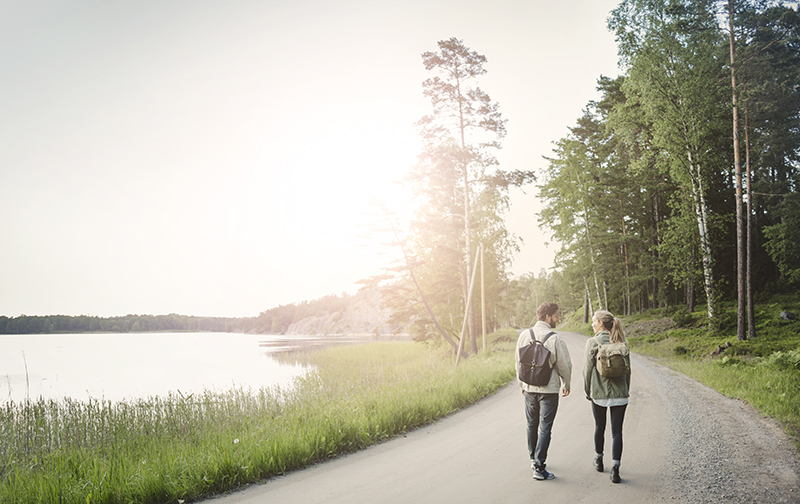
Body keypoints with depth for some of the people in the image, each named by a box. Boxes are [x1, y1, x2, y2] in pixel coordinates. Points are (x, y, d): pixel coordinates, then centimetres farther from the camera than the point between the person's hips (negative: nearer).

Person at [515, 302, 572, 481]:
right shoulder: (554, 339, -16)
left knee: (532, 425, 19)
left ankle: (534, 459, 34)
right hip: (549, 389, -4)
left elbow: (519, 362, 6)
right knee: (545, 428, 1)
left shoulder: (524, 335, -2)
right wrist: (566, 385, 9)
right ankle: (539, 468, 0)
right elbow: (564, 365, -9)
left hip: (529, 388, 5)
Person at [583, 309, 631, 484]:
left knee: (599, 428, 17)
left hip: (599, 393, -2)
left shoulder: (593, 343, -9)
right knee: (617, 431, 4)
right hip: (619, 394, 2)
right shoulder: (621, 343, 2)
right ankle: (615, 468, -2)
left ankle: (599, 460, 33)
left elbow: (588, 369, -7)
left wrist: (587, 391, 6)